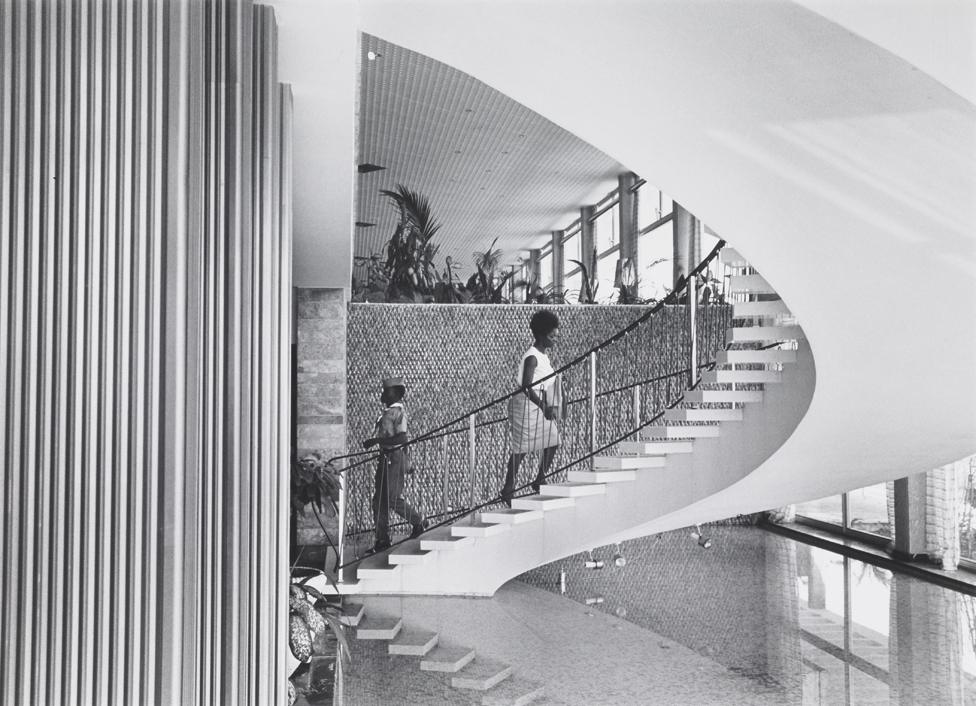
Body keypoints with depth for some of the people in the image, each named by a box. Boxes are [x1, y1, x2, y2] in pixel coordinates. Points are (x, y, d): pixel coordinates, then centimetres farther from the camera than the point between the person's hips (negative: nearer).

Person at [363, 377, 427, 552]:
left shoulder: (399, 412, -13)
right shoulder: (387, 412, 15)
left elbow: (402, 438, -23)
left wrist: (376, 441, -23)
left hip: (395, 459, -9)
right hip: (385, 459, 9)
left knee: (394, 499, -4)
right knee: (379, 500, 9)